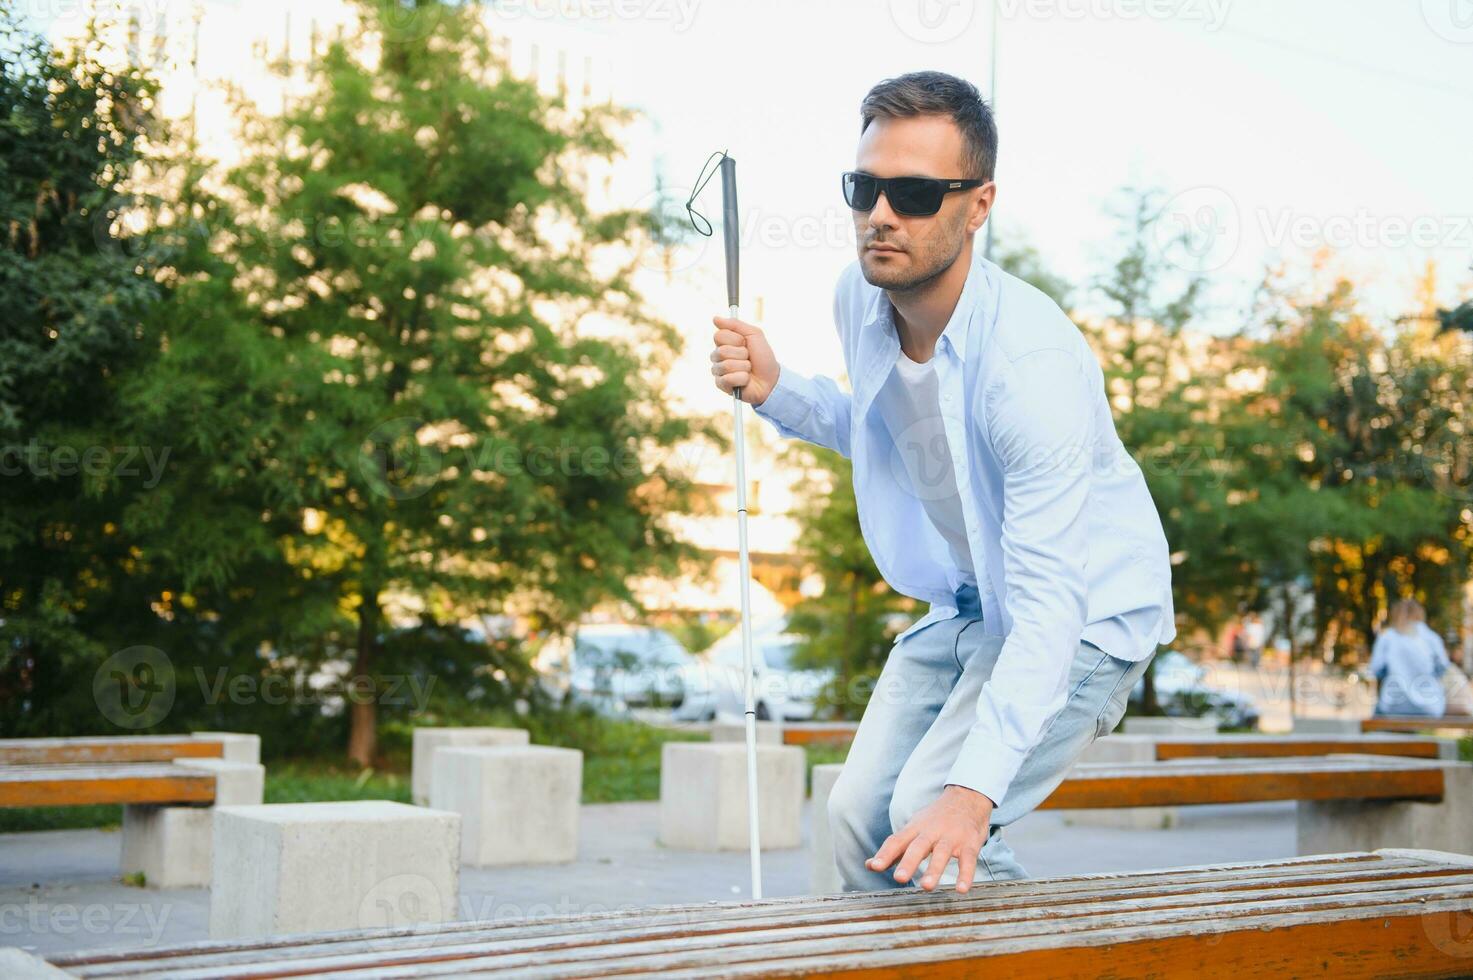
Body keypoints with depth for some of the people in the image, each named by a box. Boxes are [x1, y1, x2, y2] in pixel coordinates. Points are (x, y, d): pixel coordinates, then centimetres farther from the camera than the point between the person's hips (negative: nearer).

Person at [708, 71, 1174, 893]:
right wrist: (775, 390, -8)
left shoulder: (1034, 361, -34)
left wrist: (973, 791, -46)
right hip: (968, 604, 7)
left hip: (1084, 616, -7)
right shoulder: (860, 297, -11)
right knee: (861, 815, 5)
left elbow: (1049, 608, -37)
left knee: (928, 825, -21)